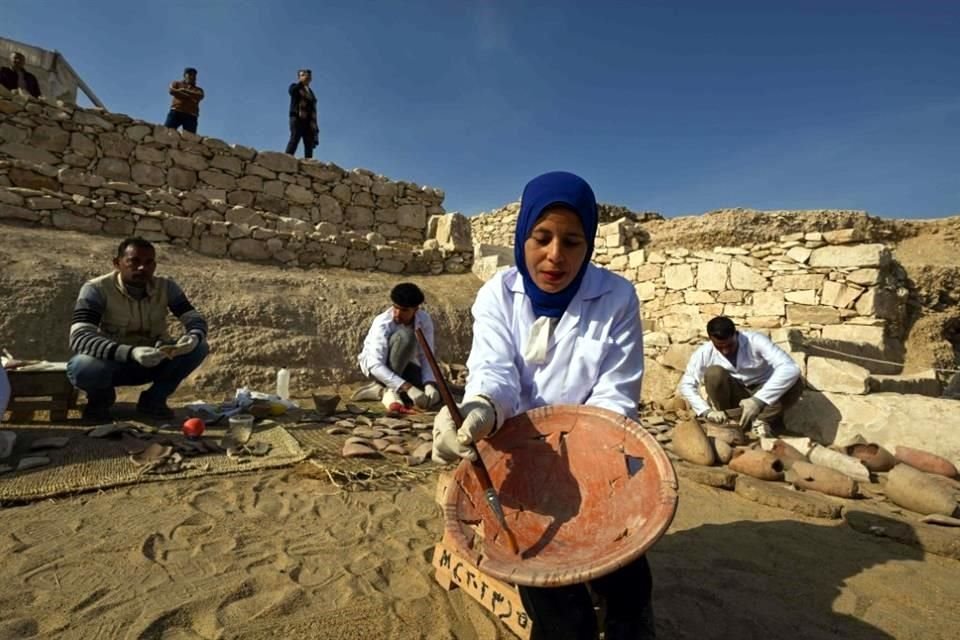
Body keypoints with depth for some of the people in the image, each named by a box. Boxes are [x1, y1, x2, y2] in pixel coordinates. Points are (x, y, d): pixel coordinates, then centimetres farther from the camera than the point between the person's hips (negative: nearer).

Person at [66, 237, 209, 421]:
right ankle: (101, 397, 2)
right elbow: (79, 338, -31)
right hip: (114, 363, -2)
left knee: (199, 347, -22)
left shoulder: (166, 287, -11)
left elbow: (196, 319, -12)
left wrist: (194, 337, -38)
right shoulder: (96, 289, -20)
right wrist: (131, 352, -48)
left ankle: (154, 399, -1)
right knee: (81, 368, -36)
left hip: (154, 363, 3)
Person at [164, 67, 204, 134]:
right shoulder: (177, 83, 20)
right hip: (176, 111, 0)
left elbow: (199, 96, -1)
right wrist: (190, 97, -3)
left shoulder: (198, 90, 22)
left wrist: (184, 90, -1)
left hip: (191, 115, 0)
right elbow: (171, 91, 0)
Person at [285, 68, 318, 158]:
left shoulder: (310, 91, 26)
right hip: (297, 117, -5)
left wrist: (314, 123, 11)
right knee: (294, 139, -19)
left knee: (309, 144, -5)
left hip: (309, 120, 5)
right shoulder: (295, 86, 12)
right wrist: (301, 82, -8)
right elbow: (291, 91, -14)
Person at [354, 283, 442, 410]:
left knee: (434, 396, -20)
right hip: (374, 365, -5)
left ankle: (380, 389, -4)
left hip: (402, 365, 5)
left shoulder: (425, 320, -17)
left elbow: (426, 357, -17)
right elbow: (376, 366, -36)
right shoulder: (383, 323, -30)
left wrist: (429, 384, -36)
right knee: (405, 335, -35)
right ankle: (390, 390, -23)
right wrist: (408, 388, -45)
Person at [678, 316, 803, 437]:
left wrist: (758, 400, -44)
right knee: (714, 373, -30)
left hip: (761, 393, 0)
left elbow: (791, 369, -36)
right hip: (733, 397, 1)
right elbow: (686, 385, -15)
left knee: (795, 384, -30)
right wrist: (706, 411, -31)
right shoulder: (704, 353, -18)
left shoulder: (755, 341, -24)